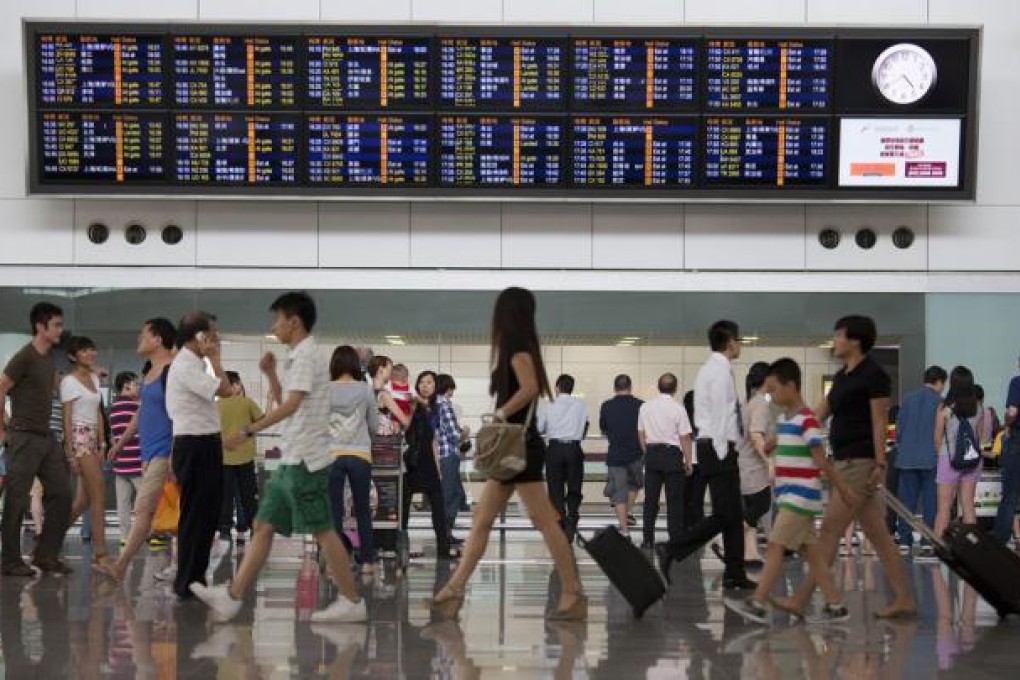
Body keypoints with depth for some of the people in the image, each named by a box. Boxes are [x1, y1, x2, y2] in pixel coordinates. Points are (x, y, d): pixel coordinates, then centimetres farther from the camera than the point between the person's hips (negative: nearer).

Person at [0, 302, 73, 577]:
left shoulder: (49, 356, 12)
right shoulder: (25, 357, -12)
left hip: (46, 438, 8)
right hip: (24, 438, -8)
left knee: (61, 494, 7)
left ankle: (46, 555, 14)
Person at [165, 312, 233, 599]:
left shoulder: (193, 365, 18)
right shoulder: (185, 366, -15)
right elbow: (224, 390, -21)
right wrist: (214, 358, -12)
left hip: (204, 445, 11)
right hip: (196, 446, -11)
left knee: (207, 514, 13)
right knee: (195, 515, -6)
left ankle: (195, 579, 20)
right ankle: (187, 582, -1)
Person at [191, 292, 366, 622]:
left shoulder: (306, 355, -12)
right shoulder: (298, 357, 18)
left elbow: (291, 405, -22)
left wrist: (249, 431, -24)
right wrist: (271, 374, 16)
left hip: (305, 460, -10)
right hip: (292, 459, 10)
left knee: (323, 531, -5)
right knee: (263, 527, 6)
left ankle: (352, 602, 1)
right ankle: (231, 597, 5)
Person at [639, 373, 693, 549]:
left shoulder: (645, 407, 3)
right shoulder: (678, 409, -10)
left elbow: (641, 434, 9)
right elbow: (685, 438, -9)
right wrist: (688, 461, 0)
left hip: (652, 453, 4)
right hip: (672, 454, -4)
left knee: (650, 498, 9)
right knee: (674, 500, 2)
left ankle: (647, 538, 9)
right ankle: (675, 539, 2)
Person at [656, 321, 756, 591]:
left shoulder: (711, 369, 17)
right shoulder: (720, 371, -13)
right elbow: (720, 415, -18)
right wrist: (722, 454, -18)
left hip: (713, 446, 10)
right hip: (719, 448, -10)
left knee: (734, 515, 11)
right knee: (724, 515, -11)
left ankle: (735, 575, 14)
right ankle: (671, 550, -16)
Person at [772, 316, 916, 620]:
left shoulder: (874, 375, -10)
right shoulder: (842, 377, 15)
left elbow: (879, 423, -13)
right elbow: (819, 414, 18)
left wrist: (880, 464, -18)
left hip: (860, 463, -9)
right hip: (846, 462, 9)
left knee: (829, 531, -8)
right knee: (877, 534, 8)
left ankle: (800, 600, -8)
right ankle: (904, 599, 11)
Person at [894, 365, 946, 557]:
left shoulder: (907, 400, 7)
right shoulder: (940, 402, -5)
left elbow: (899, 428, 9)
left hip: (907, 458, 3)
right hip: (931, 458, -3)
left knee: (907, 500, 6)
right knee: (930, 501, 1)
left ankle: (905, 542, 6)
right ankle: (928, 543, -2)